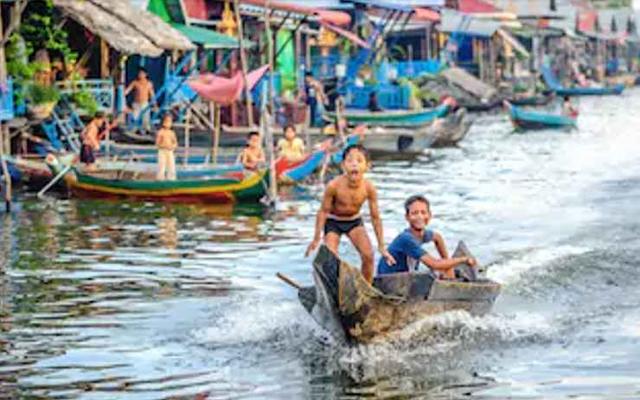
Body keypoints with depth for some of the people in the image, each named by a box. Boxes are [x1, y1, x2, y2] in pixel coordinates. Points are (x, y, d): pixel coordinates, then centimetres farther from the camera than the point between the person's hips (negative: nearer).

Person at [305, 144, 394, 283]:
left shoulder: (369, 188, -23)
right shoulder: (334, 186, -30)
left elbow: (375, 217, -10)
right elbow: (323, 211, -15)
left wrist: (382, 247, -5)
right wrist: (316, 239, -11)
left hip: (354, 221, 2)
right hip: (333, 221, -2)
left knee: (368, 255, -13)